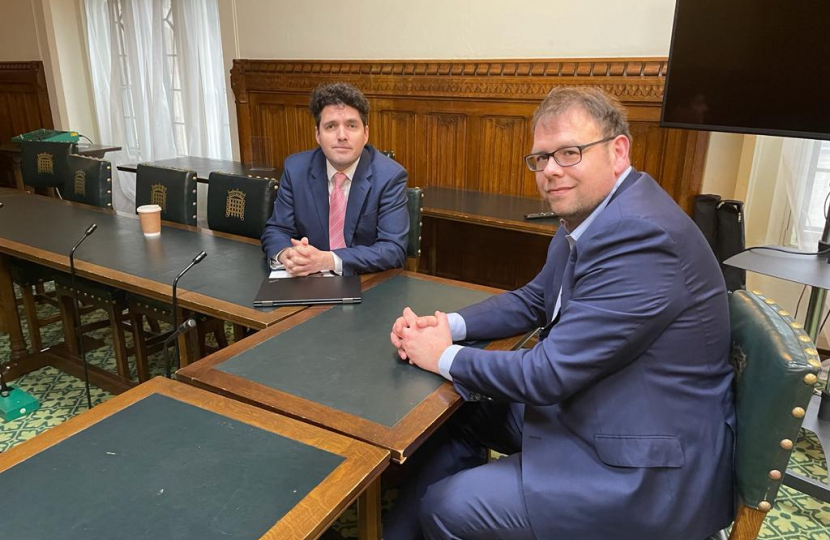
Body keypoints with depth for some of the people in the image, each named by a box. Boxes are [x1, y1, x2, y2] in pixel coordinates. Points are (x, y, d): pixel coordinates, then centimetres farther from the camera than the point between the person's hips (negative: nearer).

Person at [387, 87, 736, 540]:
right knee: (458, 415, 13)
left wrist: (445, 358, -12)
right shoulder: (592, 214, 2)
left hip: (650, 469, -9)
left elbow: (549, 373, -27)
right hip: (587, 409, 9)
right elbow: (535, 300, 12)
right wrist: (449, 325, -3)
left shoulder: (639, 235, -28)